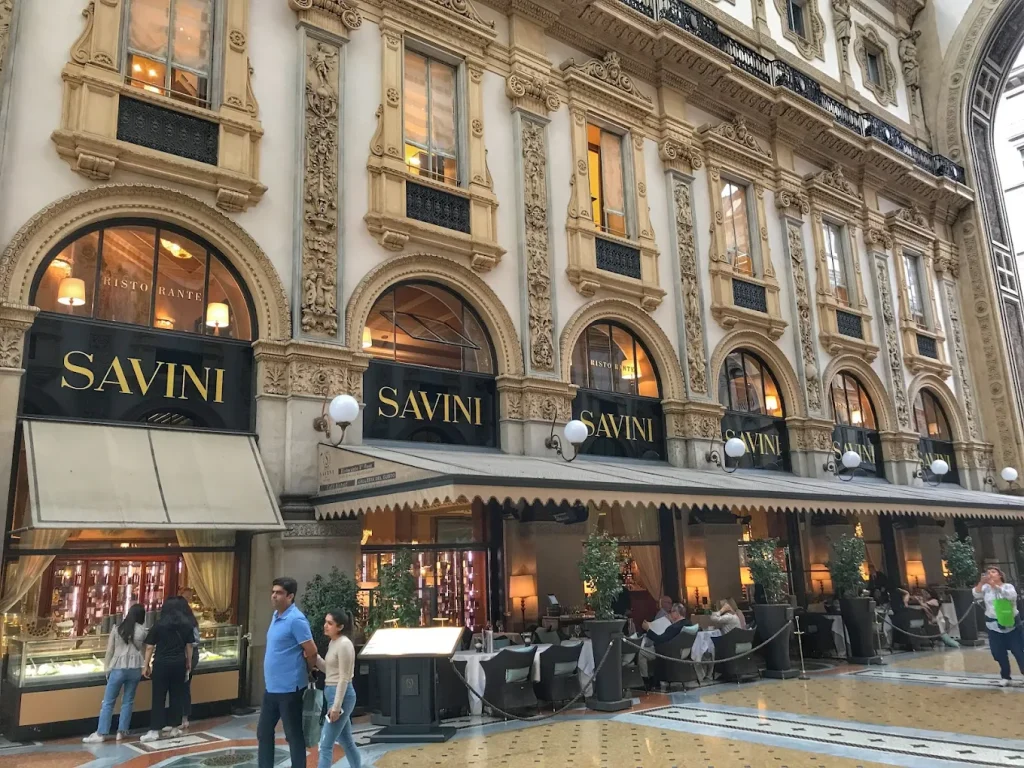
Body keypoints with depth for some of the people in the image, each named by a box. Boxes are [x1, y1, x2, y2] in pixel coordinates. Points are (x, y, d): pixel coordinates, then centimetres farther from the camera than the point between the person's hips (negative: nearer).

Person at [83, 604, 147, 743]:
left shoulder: (117, 629, 5)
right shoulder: (141, 630, 3)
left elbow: (109, 651, 4)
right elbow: (146, 646, 8)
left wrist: (106, 668, 12)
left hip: (118, 668, 0)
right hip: (135, 668, 1)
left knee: (108, 701, 4)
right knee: (128, 701, 9)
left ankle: (101, 733, 1)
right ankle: (122, 731, 11)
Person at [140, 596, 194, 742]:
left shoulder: (159, 624, -4)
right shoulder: (186, 625, 4)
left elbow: (149, 647, -3)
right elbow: (189, 646, 8)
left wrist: (146, 666, 5)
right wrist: (189, 663, 19)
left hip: (161, 664, -3)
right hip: (179, 664, 3)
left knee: (159, 697, 1)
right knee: (177, 696, 10)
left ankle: (154, 731, 1)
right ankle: (174, 728, 16)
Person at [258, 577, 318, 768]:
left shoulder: (296, 619, -19)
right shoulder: (275, 616, 9)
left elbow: (312, 652, -18)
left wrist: (306, 673, -1)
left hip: (289, 688, -9)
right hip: (271, 687, 9)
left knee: (294, 735, 4)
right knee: (264, 732, 18)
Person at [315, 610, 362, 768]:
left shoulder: (344, 644, -18)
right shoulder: (333, 643, 10)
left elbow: (344, 678, -19)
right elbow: (328, 670, 17)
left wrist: (336, 707, -19)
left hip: (341, 695, -10)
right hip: (333, 693, 10)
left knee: (326, 744, -6)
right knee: (346, 741, 17)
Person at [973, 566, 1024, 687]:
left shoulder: (1008, 586, -4)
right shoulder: (986, 588, 2)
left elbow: (1012, 596, -25)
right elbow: (976, 595, -15)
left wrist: (995, 586, -38)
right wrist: (982, 582, -31)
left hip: (1012, 624, -2)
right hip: (994, 626, 2)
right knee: (999, 653, 7)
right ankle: (1005, 676, 21)